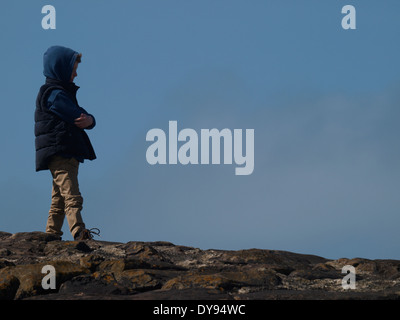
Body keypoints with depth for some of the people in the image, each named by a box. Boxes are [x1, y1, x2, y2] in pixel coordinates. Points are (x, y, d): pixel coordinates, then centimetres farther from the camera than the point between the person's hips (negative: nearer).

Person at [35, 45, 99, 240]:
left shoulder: (60, 93, 23)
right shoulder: (55, 95, -11)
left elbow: (83, 120, 13)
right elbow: (78, 117, -18)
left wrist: (89, 120, -8)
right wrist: (86, 119, 3)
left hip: (67, 155, 10)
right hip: (60, 153, -10)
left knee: (59, 200, 13)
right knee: (72, 197, -20)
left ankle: (51, 235, 18)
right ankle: (79, 234, -30)